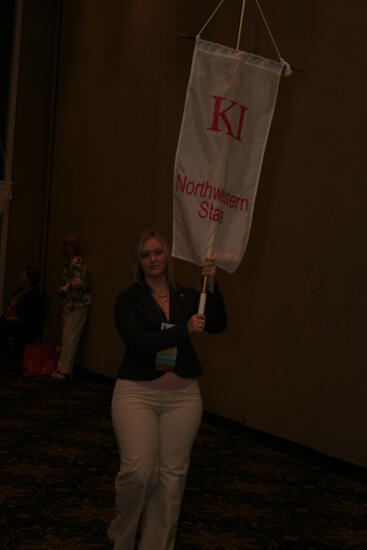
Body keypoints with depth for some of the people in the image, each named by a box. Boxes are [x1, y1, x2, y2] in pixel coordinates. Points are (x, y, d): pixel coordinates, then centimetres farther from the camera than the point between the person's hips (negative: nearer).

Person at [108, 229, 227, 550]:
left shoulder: (187, 296, 8)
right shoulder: (129, 299, -1)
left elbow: (217, 325, -6)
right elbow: (138, 342, -15)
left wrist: (212, 284, -17)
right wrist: (185, 331, -23)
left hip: (183, 395, 3)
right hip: (137, 393, -3)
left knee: (172, 474, 4)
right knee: (138, 470, -11)